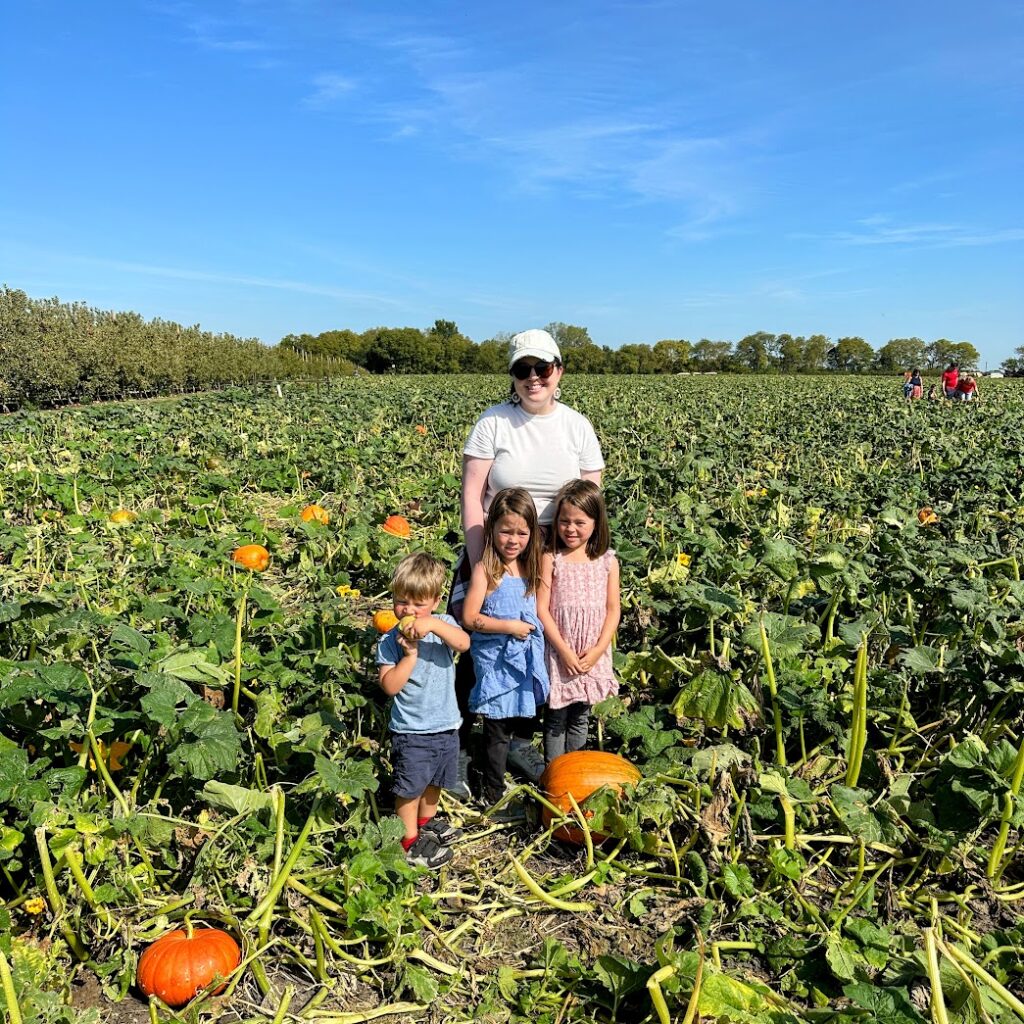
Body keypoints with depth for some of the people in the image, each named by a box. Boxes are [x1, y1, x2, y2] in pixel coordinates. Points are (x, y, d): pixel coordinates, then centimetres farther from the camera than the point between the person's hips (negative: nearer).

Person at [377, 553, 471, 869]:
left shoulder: (443, 625, -6)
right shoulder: (390, 641, -12)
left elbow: (464, 643, -27)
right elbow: (390, 686, -18)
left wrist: (435, 625, -40)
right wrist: (410, 653, -24)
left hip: (446, 725, 4)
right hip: (410, 731, -4)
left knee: (435, 780, 24)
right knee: (411, 786, 6)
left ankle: (427, 822, 48)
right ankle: (411, 841, 25)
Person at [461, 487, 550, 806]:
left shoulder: (530, 568, 6)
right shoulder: (485, 570, -13)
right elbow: (469, 618, -16)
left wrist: (532, 629, 0)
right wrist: (510, 627, -17)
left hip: (526, 660, 5)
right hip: (497, 663, -5)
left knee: (518, 722, 16)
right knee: (498, 731, 5)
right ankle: (494, 793, 19)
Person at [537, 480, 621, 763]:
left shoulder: (608, 561, -1)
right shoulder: (551, 559, -8)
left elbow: (613, 609, 1)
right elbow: (541, 608, -10)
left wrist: (598, 649, -9)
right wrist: (564, 650, -14)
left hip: (593, 655, 2)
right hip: (559, 652, -2)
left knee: (580, 717, 14)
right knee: (556, 717, 6)